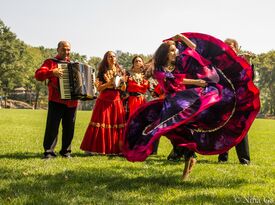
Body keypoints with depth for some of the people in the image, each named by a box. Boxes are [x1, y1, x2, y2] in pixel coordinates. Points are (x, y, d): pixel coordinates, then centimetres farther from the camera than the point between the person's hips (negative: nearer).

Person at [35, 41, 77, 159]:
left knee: (69, 128, 7)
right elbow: (38, 75, -11)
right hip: (56, 101, -5)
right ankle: (49, 151, 0)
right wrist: (52, 72, -26)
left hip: (72, 102, 5)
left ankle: (66, 151, 17)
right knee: (52, 127, -6)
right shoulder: (51, 62, 3)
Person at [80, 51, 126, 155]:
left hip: (116, 100, 3)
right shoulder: (102, 72, 4)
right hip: (104, 100, -3)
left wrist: (122, 82, -9)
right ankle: (91, 148, -3)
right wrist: (109, 83, -16)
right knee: (101, 124, -7)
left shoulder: (120, 71, 13)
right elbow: (99, 88, -3)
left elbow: (124, 89, 11)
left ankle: (116, 149, 3)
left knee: (117, 124, -2)